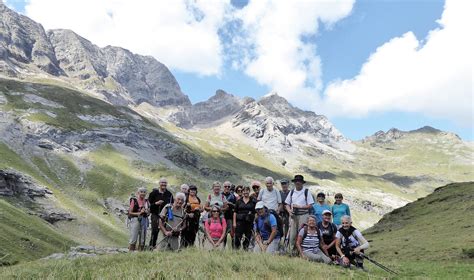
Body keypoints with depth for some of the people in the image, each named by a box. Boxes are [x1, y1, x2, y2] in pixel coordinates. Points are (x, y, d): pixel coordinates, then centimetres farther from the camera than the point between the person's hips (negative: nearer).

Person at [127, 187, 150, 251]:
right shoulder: (134, 200, -3)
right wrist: (139, 213, -16)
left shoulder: (146, 201, 11)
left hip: (144, 220, 5)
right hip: (135, 220, -5)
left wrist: (146, 212, -5)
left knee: (142, 240, 7)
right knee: (133, 239, -8)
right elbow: (130, 212, -5)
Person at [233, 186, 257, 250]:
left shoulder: (253, 201, 5)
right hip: (240, 221, 0)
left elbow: (256, 212, 5)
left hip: (249, 222, 0)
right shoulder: (239, 201, 7)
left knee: (248, 238, 5)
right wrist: (234, 222, 0)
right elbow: (235, 212, 7)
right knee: (237, 237, -5)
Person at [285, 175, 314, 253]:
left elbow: (310, 205, -5)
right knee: (292, 234, 4)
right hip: (293, 215, 4)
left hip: (303, 215, -3)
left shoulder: (307, 192, -1)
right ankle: (292, 251, 13)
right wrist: (289, 210, -7)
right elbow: (287, 204, 12)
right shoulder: (292, 192, 11)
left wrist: (299, 206, -11)